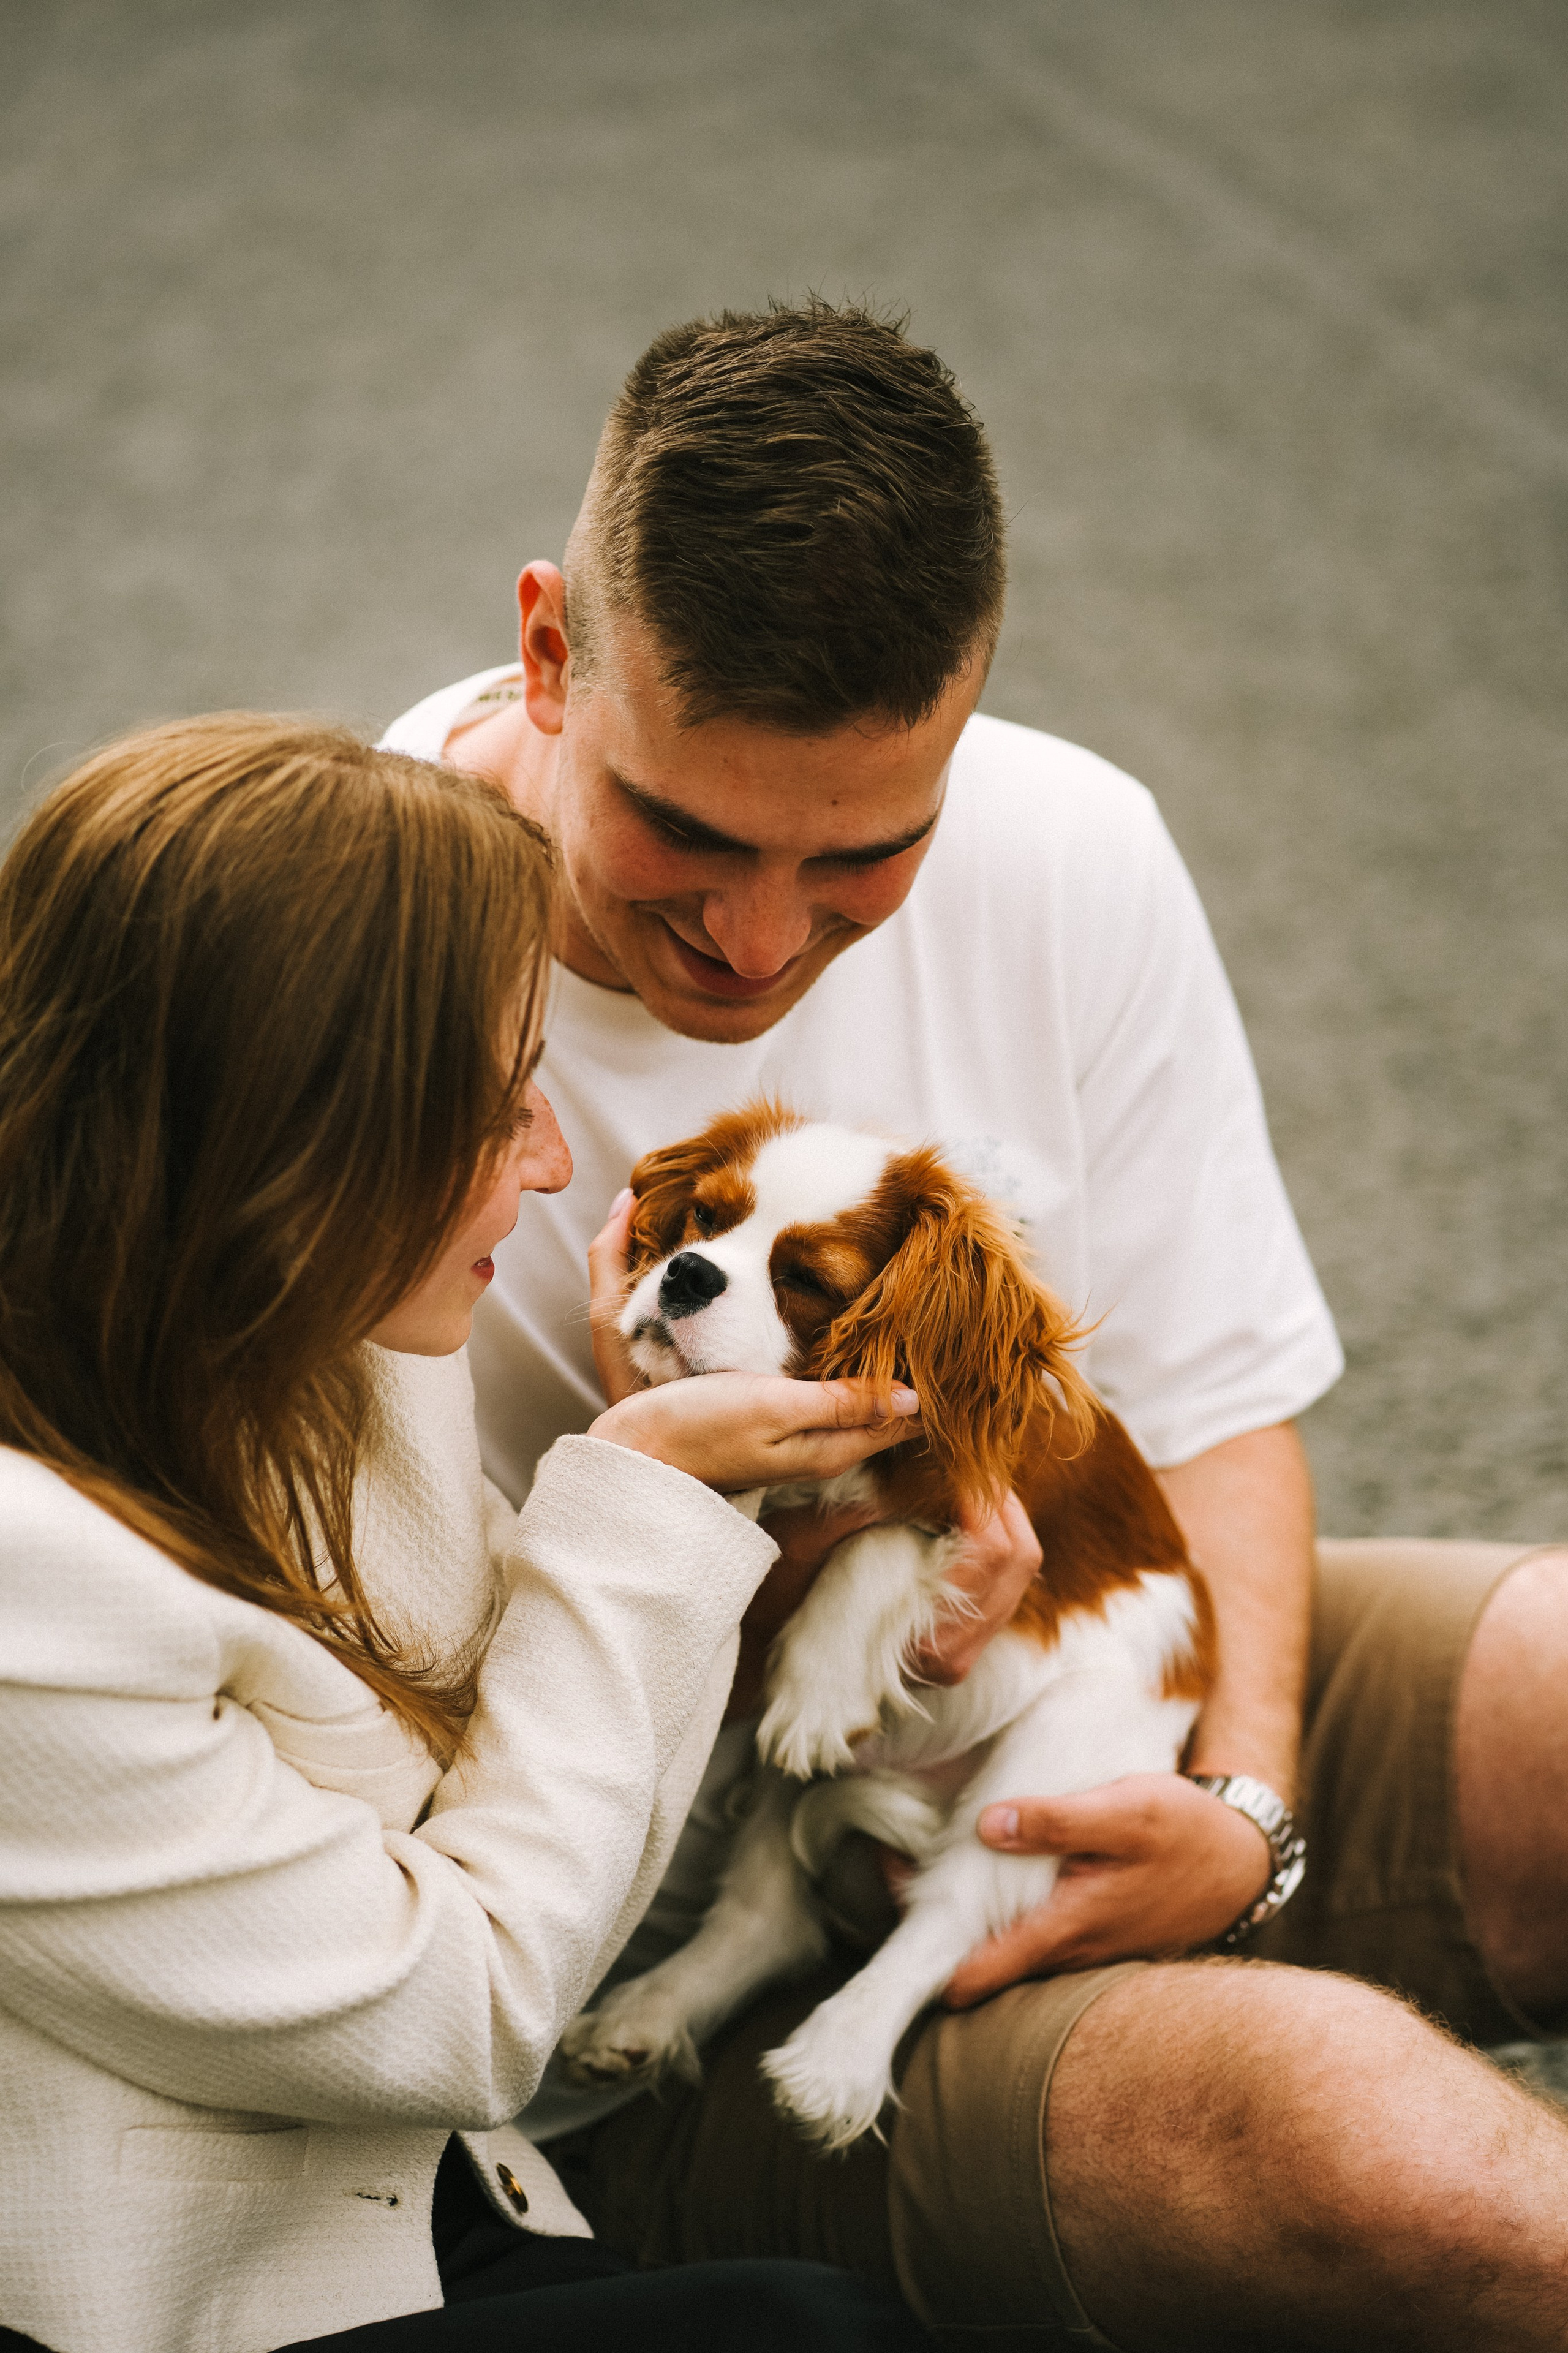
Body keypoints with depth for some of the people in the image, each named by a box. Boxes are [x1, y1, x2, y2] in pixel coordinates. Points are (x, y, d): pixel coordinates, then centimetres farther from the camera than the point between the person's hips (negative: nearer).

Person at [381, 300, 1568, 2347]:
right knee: (1350, 2123, -32)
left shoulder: (1067, 858, -4)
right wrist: (741, 1617, -25)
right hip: (663, 2021, -5)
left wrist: (1243, 1806, -12)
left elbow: (1213, 1399, 5)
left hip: (1093, 1742, 6)